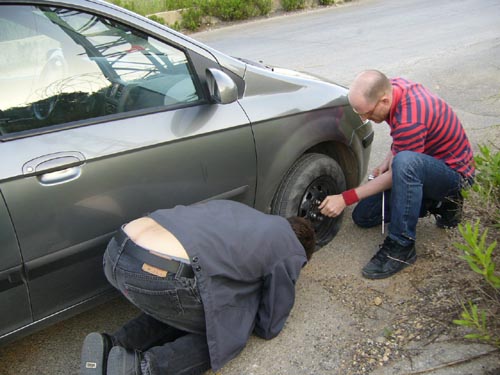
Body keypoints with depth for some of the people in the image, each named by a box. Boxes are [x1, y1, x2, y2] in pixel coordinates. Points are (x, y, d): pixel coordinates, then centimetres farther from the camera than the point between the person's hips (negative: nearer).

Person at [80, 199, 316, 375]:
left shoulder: (244, 214, 30)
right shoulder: (292, 251, 12)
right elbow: (268, 327, 20)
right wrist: (247, 309, 39)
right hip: (163, 276, -8)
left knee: (179, 309, 32)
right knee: (232, 330, 17)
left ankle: (112, 346, 12)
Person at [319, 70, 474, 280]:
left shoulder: (410, 121, -35)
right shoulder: (393, 87, -9)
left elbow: (400, 171, -23)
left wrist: (345, 198, -21)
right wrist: (386, 163, -4)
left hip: (454, 173, -9)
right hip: (420, 166, 9)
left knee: (405, 162, -43)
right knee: (363, 216, 5)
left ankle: (401, 247, -29)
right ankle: (437, 201, 11)